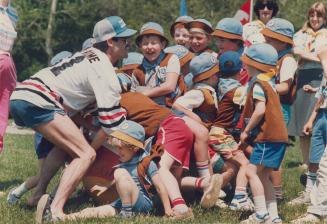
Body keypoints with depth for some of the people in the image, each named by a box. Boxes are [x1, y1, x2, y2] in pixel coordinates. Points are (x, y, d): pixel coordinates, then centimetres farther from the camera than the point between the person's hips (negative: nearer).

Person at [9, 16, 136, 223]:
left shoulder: (90, 56, 22)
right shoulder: (105, 71, -5)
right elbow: (111, 123, -10)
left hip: (20, 95, 10)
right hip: (37, 102, -10)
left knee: (67, 144, 29)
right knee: (86, 154, -12)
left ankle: (39, 194, 13)